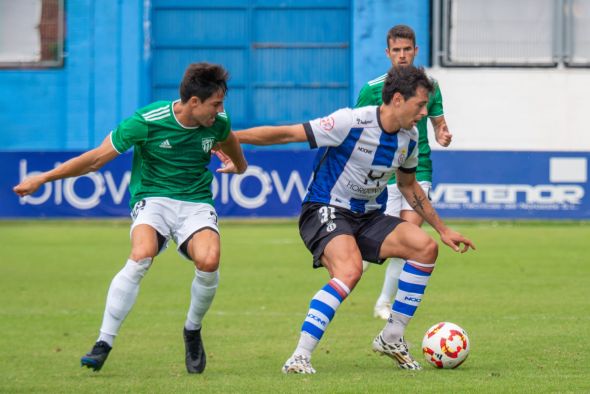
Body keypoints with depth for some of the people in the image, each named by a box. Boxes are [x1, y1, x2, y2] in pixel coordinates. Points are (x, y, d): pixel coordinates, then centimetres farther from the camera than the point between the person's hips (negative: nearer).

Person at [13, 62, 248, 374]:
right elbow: (98, 157, -7)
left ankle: (193, 331, 1)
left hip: (197, 203, 3)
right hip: (152, 199, -2)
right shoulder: (146, 122, -15)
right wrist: (43, 179, -6)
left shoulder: (218, 122, -3)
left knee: (208, 261, -29)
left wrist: (240, 165, 46)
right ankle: (104, 343, -26)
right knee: (141, 256, -34)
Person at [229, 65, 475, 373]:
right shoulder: (351, 122, -20)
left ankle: (391, 339, 1)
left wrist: (442, 229, 24)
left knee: (426, 247, -13)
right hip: (325, 211, -7)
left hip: (368, 218, 7)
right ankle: (300, 357, -32)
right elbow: (287, 134, -18)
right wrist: (229, 137, -20)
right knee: (350, 270, -35)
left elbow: (408, 186, 22)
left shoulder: (409, 138, 3)